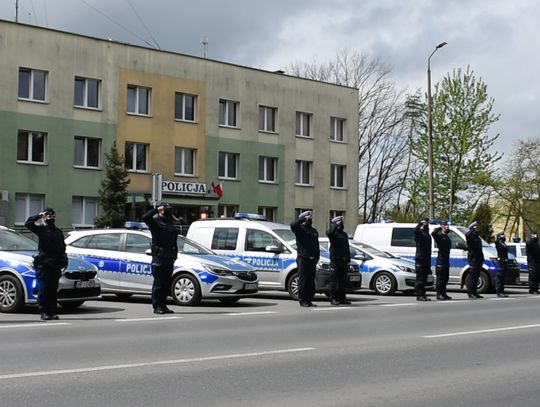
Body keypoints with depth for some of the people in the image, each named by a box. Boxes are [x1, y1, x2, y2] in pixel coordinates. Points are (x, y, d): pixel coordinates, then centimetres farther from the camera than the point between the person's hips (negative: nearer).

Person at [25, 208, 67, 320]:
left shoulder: (58, 232, 20)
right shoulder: (41, 229, 4)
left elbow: (63, 247, 22)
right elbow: (28, 224, -12)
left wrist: (64, 259, 10)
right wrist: (38, 216, -8)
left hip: (55, 265, 4)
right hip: (43, 264, -4)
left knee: (53, 290, 5)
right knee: (43, 290, -5)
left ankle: (53, 312, 9)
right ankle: (44, 312, -1)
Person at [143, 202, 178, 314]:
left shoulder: (170, 224, 20)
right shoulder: (155, 222, -2)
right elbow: (146, 217, -24)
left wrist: (174, 255, 16)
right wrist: (156, 209, -13)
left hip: (169, 258, 7)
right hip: (159, 256, -7)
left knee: (166, 284, 9)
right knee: (158, 283, -6)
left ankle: (163, 306, 16)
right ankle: (156, 307, -3)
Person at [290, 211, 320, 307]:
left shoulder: (314, 231, 20)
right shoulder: (300, 229, -1)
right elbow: (293, 224, -24)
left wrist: (317, 257, 14)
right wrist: (303, 219, -17)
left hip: (312, 260, 6)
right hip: (303, 259, -6)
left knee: (311, 281, 7)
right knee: (303, 281, -5)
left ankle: (309, 300, 13)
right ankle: (302, 300, 0)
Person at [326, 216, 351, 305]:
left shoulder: (344, 234, 19)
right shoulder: (333, 233, -4)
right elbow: (329, 232, -31)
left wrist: (348, 260, 16)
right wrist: (336, 225, -20)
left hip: (344, 261, 7)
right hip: (335, 260, -7)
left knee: (343, 281, 9)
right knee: (334, 280, -5)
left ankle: (342, 298, 15)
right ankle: (333, 299, -4)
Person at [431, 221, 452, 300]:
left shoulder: (447, 237, 19)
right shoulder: (439, 236, -8)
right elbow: (433, 233, -30)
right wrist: (439, 228, -22)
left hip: (446, 260, 9)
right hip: (440, 261, -9)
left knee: (445, 279, 12)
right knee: (440, 278, -6)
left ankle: (443, 294, 19)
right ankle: (439, 294, -3)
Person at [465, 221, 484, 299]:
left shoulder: (478, 238, 22)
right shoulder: (470, 237, -5)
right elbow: (467, 235, -32)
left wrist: (482, 260, 20)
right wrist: (473, 230, -20)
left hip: (479, 261, 8)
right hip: (473, 260, -8)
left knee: (476, 277, 11)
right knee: (472, 276, -8)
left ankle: (475, 292, 15)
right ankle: (470, 292, -6)